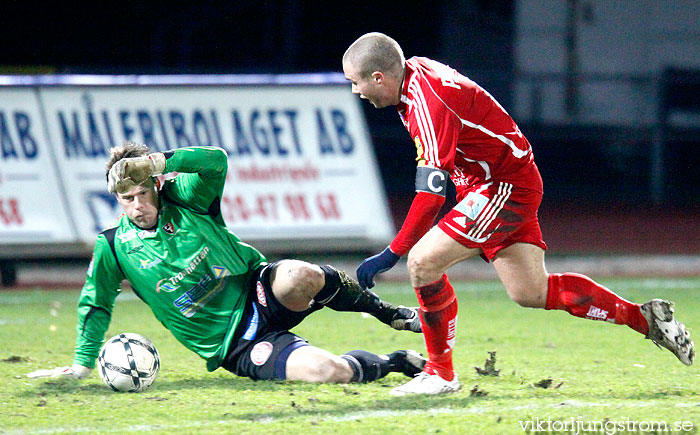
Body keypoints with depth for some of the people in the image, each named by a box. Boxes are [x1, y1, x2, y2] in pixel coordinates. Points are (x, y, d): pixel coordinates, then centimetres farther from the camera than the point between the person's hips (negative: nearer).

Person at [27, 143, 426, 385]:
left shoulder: (183, 199, -2)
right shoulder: (113, 247, 1)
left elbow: (216, 162, -20)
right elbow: (95, 305, 13)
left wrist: (162, 161, -31)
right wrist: (82, 365, 11)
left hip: (259, 293, 1)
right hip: (237, 347, -1)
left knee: (299, 277, -41)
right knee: (330, 372, -30)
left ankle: (389, 313, -9)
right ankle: (392, 362, 4)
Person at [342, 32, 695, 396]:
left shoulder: (429, 101, -25)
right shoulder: (416, 71, 3)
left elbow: (432, 191, -29)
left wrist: (392, 253, -26)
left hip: (507, 187, -10)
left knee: (423, 261, -17)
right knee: (532, 293, 9)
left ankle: (440, 373, -6)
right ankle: (645, 317, 16)